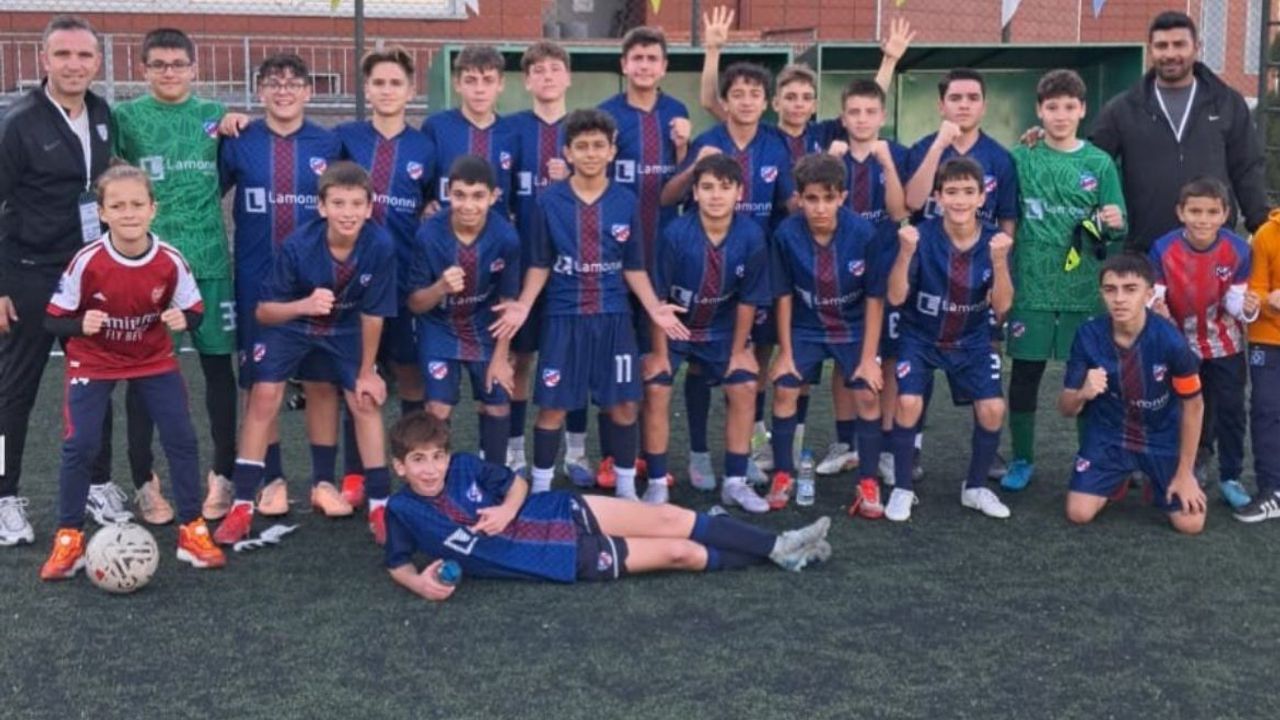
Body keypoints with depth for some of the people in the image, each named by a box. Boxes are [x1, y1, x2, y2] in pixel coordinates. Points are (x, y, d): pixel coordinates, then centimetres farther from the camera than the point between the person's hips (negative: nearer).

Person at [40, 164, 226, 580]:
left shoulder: (170, 261, -19)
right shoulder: (87, 262, -23)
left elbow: (194, 312, -6)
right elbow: (53, 320, -15)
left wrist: (182, 319, -29)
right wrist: (81, 324, -35)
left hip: (154, 360, 2)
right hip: (94, 362, -1)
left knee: (181, 439, -5)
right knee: (80, 445, -9)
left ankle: (192, 532, 10)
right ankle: (69, 541, 7)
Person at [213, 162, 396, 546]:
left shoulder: (380, 246, -29)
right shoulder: (298, 246, -32)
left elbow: (372, 314, -16)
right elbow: (264, 311, -24)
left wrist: (367, 371, -6)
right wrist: (304, 305, -44)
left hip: (345, 330, 2)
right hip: (290, 323, -2)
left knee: (366, 401, -1)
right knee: (264, 397, -12)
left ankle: (380, 505, 11)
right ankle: (242, 506, -3)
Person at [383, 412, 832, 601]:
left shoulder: (463, 467, -3)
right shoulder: (403, 510, -12)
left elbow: (516, 482, 8)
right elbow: (396, 564, 1)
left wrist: (506, 510, -14)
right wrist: (420, 583, -22)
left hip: (564, 511, 4)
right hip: (569, 559, -4)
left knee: (671, 519, -4)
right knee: (680, 553, -4)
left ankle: (779, 546, 11)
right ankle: (773, 557, 14)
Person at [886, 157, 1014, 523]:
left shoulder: (993, 241, -12)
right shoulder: (923, 236, -18)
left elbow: (1001, 306, -17)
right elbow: (896, 297, -21)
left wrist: (999, 261, -32)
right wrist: (906, 252, -36)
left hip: (972, 342, 2)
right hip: (920, 337, -2)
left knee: (993, 408, -13)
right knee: (909, 402, -23)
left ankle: (976, 487, 12)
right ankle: (902, 488, -2)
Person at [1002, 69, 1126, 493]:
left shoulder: (1099, 163, 2)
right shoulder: (1021, 159, 2)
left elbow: (1114, 234, 1)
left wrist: (1114, 224, -18)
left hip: (1084, 288, 0)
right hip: (1031, 286, 0)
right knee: (1026, 372, 6)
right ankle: (1022, 460, 19)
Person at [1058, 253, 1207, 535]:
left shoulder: (1170, 340, -24)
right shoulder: (1088, 336, -20)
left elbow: (1193, 405, -9)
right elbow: (1065, 408, -11)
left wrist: (1184, 472, -6)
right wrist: (1082, 394, -36)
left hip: (1163, 439, -1)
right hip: (1108, 437, 1)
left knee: (1190, 523, -11)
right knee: (1079, 513, -12)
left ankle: (1157, 483, 22)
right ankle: (1118, 479, 21)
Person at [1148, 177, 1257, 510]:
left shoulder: (1238, 250, -20)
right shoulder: (1163, 249, -22)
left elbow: (1235, 300, -13)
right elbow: (1153, 296, -17)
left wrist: (1248, 308, -34)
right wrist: (1155, 308, -38)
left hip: (1225, 344, 0)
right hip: (1182, 343, 0)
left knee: (1231, 411, 3)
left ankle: (1230, 477, 17)